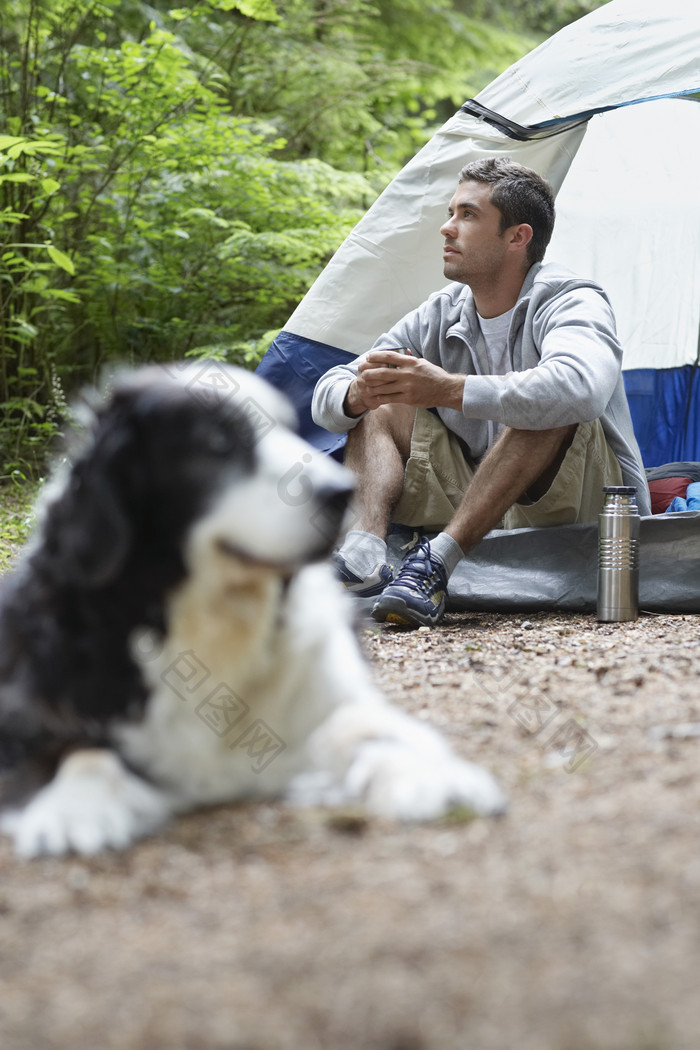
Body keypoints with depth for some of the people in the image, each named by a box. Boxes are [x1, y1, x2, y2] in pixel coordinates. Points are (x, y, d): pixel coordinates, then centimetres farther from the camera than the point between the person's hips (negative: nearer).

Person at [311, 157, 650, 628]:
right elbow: (328, 396, 4)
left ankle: (437, 561, -39)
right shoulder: (440, 316, 3)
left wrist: (450, 390, -45)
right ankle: (365, 547, -35)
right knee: (380, 408, -6)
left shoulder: (572, 302, -16)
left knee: (549, 409, -33)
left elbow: (580, 387, -41)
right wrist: (357, 395, -22)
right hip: (486, 519, 6)